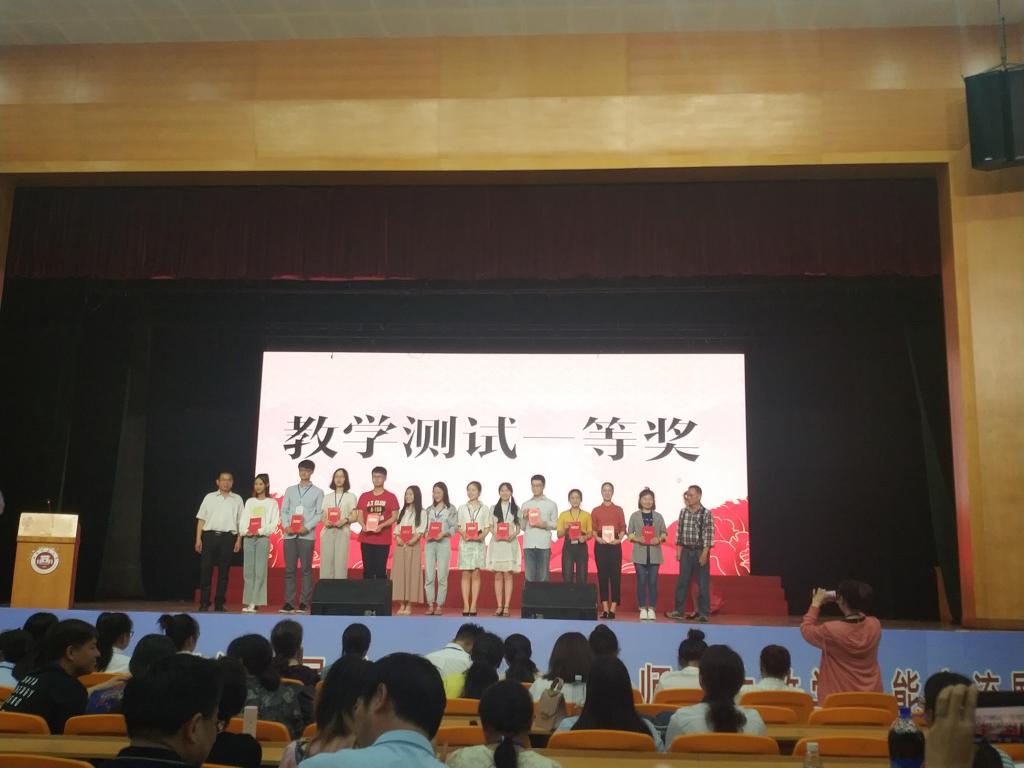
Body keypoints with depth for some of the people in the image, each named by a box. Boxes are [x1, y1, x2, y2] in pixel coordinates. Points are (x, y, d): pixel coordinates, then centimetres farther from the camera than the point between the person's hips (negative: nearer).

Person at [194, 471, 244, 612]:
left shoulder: (237, 499, 11)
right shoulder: (209, 497, 11)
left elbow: (240, 521, 8)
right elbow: (201, 519, 8)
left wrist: (239, 540, -1)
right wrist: (198, 539, 1)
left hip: (228, 537, 0)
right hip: (210, 535, 0)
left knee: (224, 571, 1)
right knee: (206, 570, -3)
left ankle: (219, 604, 7)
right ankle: (204, 603, 2)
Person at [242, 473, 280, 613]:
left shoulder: (271, 503, 6)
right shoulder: (249, 502, 17)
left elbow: (274, 524, -2)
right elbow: (243, 521, 11)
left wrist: (260, 531, -15)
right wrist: (245, 531, -9)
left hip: (263, 538, -4)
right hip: (248, 538, 4)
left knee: (259, 571, -8)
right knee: (248, 571, 1)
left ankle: (255, 603, -9)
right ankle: (247, 602, 3)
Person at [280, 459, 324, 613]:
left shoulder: (317, 492, 6)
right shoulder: (290, 490, 14)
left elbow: (319, 514, 0)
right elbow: (284, 511, 10)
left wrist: (307, 527, -12)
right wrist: (286, 526, -6)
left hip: (307, 535, -2)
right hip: (290, 535, 2)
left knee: (306, 570, -1)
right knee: (289, 569, 1)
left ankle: (304, 603, 1)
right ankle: (288, 603, 4)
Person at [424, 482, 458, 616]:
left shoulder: (451, 509, 4)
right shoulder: (429, 509, 15)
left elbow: (454, 527, -2)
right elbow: (425, 526, 14)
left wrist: (444, 533, -17)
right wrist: (426, 533, -6)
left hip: (443, 543, -3)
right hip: (429, 544, 3)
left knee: (442, 576, -3)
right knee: (429, 576, -1)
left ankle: (439, 605, 3)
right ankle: (430, 605, 5)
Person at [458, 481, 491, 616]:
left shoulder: (484, 508, 7)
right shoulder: (462, 508, 10)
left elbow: (487, 527, 4)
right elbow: (458, 526, 8)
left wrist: (482, 535, -15)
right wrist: (463, 533, -12)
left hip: (478, 543, -1)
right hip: (465, 542, 1)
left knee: (476, 573, -2)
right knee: (466, 574, -2)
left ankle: (473, 605, 1)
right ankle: (466, 605, -1)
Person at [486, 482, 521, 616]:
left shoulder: (516, 508, 8)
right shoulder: (494, 508, 12)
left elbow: (519, 527, 6)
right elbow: (490, 526, 10)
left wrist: (513, 535, -13)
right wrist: (495, 534, -10)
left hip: (510, 543, -1)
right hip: (496, 543, 1)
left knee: (508, 575, -4)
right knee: (498, 576, 1)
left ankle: (506, 607, -3)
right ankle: (499, 607, 5)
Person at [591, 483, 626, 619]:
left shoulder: (618, 510, 8)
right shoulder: (596, 511, 9)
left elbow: (623, 528, 4)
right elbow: (593, 529, 6)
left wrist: (619, 539, -12)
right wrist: (597, 538, -12)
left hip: (614, 545, -1)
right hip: (600, 545, 1)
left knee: (615, 575, -5)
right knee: (602, 575, 0)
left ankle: (613, 609, -3)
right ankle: (605, 608, 4)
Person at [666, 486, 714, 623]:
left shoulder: (706, 514, -9)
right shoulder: (683, 512, 5)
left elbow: (709, 535, -11)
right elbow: (679, 531, 9)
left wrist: (704, 553, -15)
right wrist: (678, 550, 5)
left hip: (700, 551, -4)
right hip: (685, 551, 4)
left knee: (703, 583, 3)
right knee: (682, 581, 7)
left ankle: (704, 613, 12)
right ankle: (679, 611, 14)